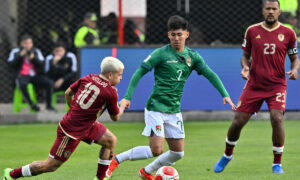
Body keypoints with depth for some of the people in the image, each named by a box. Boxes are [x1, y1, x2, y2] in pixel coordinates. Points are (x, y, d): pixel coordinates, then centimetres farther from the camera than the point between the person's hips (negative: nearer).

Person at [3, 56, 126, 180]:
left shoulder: (88, 78, 0)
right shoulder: (110, 92, -20)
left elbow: (68, 93, 12)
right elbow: (115, 117, -4)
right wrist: (122, 106, 16)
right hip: (72, 131, -9)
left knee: (111, 140, 14)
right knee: (51, 165, 1)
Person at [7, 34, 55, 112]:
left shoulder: (36, 51, 14)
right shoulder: (15, 52, 9)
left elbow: (41, 64, 3)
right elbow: (11, 64, -2)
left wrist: (33, 58, -15)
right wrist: (20, 55, -11)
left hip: (36, 75, 3)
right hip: (23, 75, -3)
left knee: (49, 83, -24)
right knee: (22, 84, -39)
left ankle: (49, 105, -16)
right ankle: (31, 104, -31)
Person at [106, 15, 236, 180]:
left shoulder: (192, 56, 6)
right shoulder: (161, 53, -9)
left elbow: (210, 75, 5)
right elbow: (139, 72, -9)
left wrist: (225, 94, -8)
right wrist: (127, 97, -16)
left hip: (174, 111, 6)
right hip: (156, 108, -6)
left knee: (178, 153, 5)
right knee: (156, 150, -14)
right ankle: (116, 160, 2)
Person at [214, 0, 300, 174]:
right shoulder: (252, 31, 3)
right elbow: (245, 55, 13)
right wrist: (245, 67, -9)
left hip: (277, 85, -1)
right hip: (254, 85, 1)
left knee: (277, 118, -21)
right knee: (238, 121, -1)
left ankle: (277, 164, -7)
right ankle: (227, 155, 27)